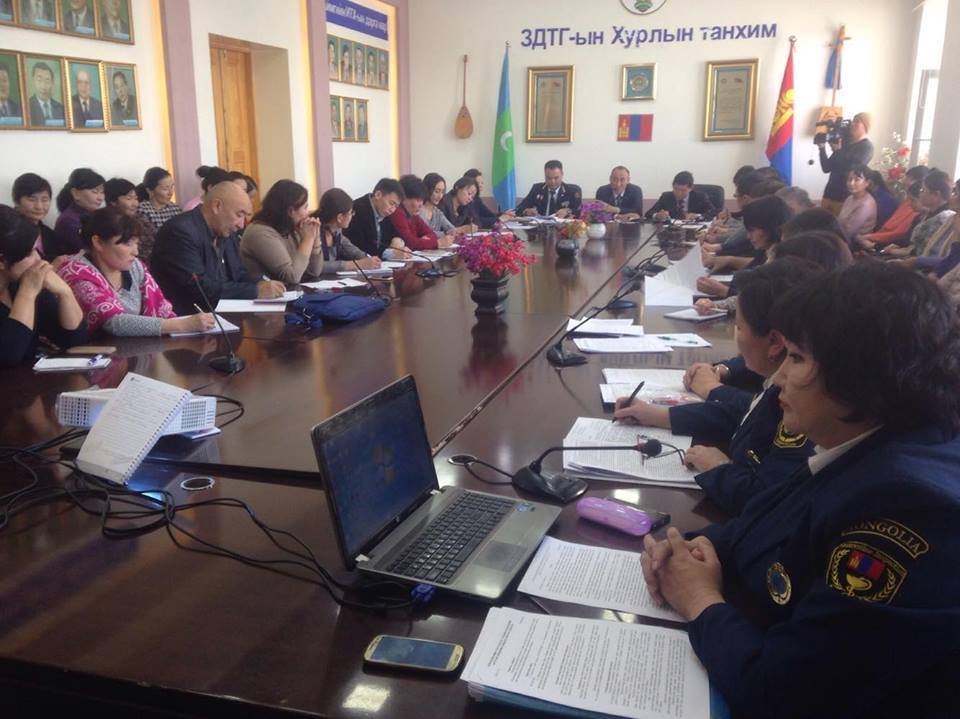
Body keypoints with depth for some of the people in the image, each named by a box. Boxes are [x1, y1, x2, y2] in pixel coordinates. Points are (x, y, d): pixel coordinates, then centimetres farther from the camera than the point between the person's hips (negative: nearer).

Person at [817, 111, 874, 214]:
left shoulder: (867, 146, -4)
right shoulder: (844, 142, 13)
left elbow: (851, 170, -16)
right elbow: (826, 168, 10)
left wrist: (837, 151, -9)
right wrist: (822, 148, 0)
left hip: (845, 196, -6)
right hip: (830, 192, 6)